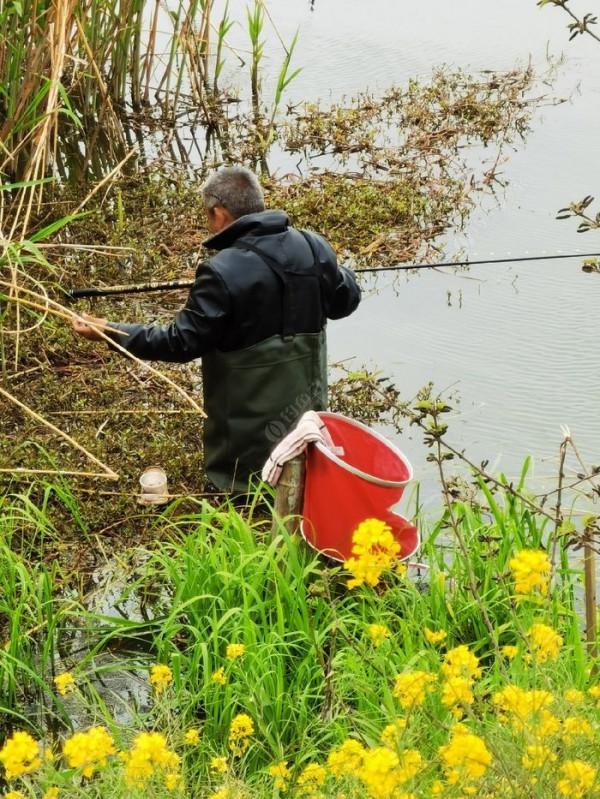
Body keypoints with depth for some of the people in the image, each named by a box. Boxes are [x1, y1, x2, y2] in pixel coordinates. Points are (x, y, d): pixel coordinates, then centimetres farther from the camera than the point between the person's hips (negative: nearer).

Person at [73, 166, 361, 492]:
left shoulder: (223, 273, -24)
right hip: (307, 404, 5)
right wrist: (331, 271, 30)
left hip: (250, 420, -5)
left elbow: (182, 342, -20)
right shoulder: (314, 248, -7)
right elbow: (345, 301, 8)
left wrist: (111, 332, -12)